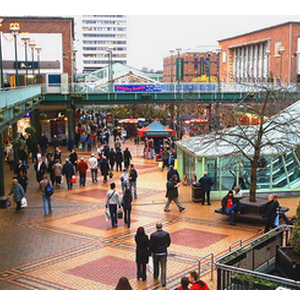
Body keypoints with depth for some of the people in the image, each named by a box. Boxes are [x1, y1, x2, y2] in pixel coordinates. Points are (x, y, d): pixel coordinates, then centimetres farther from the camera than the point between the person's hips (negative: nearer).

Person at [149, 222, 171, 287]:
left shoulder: (153, 235, -17)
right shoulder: (166, 234, -13)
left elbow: (151, 245, -11)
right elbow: (168, 243, -1)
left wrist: (151, 251, 5)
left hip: (155, 253, 1)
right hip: (164, 253, 0)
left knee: (156, 265, 24)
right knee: (163, 267, 4)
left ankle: (155, 276, 46)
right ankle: (163, 282, 1)